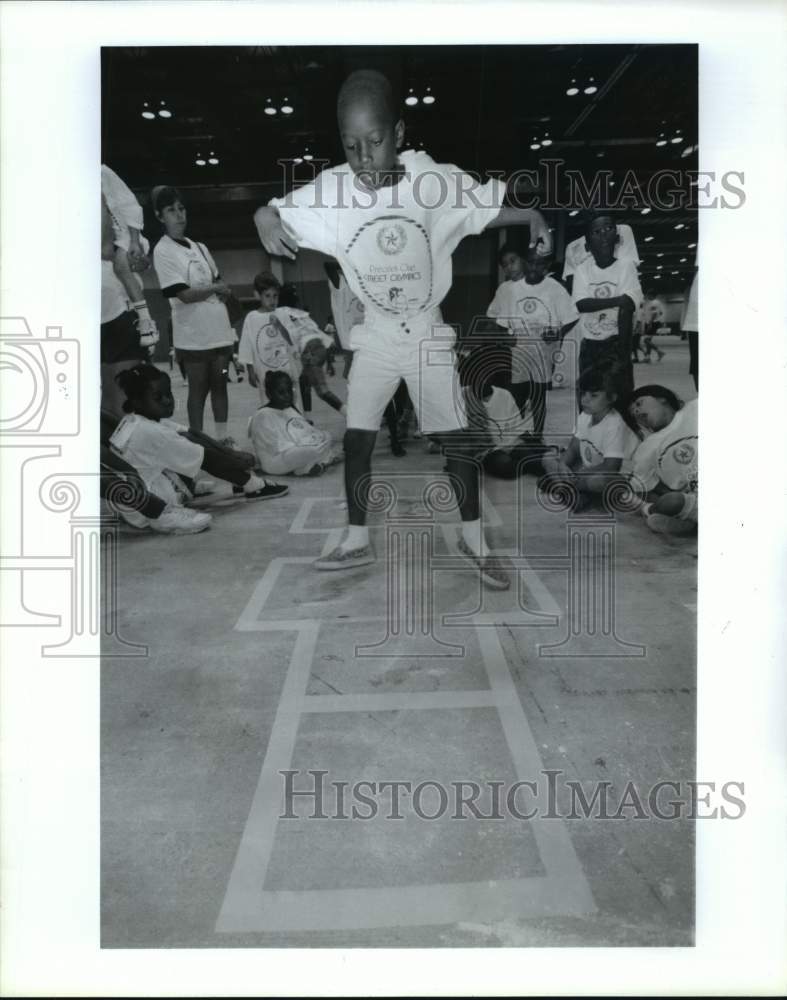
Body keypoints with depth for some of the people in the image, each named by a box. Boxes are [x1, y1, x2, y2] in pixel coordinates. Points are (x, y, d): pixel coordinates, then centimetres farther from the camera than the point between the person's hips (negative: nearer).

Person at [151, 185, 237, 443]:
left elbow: (221, 284, 17)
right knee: (198, 390, 0)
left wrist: (222, 291, -6)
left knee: (220, 384, 10)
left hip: (219, 329, 6)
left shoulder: (199, 247, 14)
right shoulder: (163, 251, -9)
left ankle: (223, 437, 18)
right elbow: (185, 294, -16)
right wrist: (215, 288, -3)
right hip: (194, 335, -6)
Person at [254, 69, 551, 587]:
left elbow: (489, 205, -4)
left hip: (428, 333, -1)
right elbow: (277, 211, -4)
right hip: (375, 336, 2)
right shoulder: (329, 191, -13)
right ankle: (357, 541, 20)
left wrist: (533, 215, -21)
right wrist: (265, 218, -27)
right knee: (357, 439, 4)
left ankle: (474, 539, 19)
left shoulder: (433, 178, -16)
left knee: (456, 438, 1)